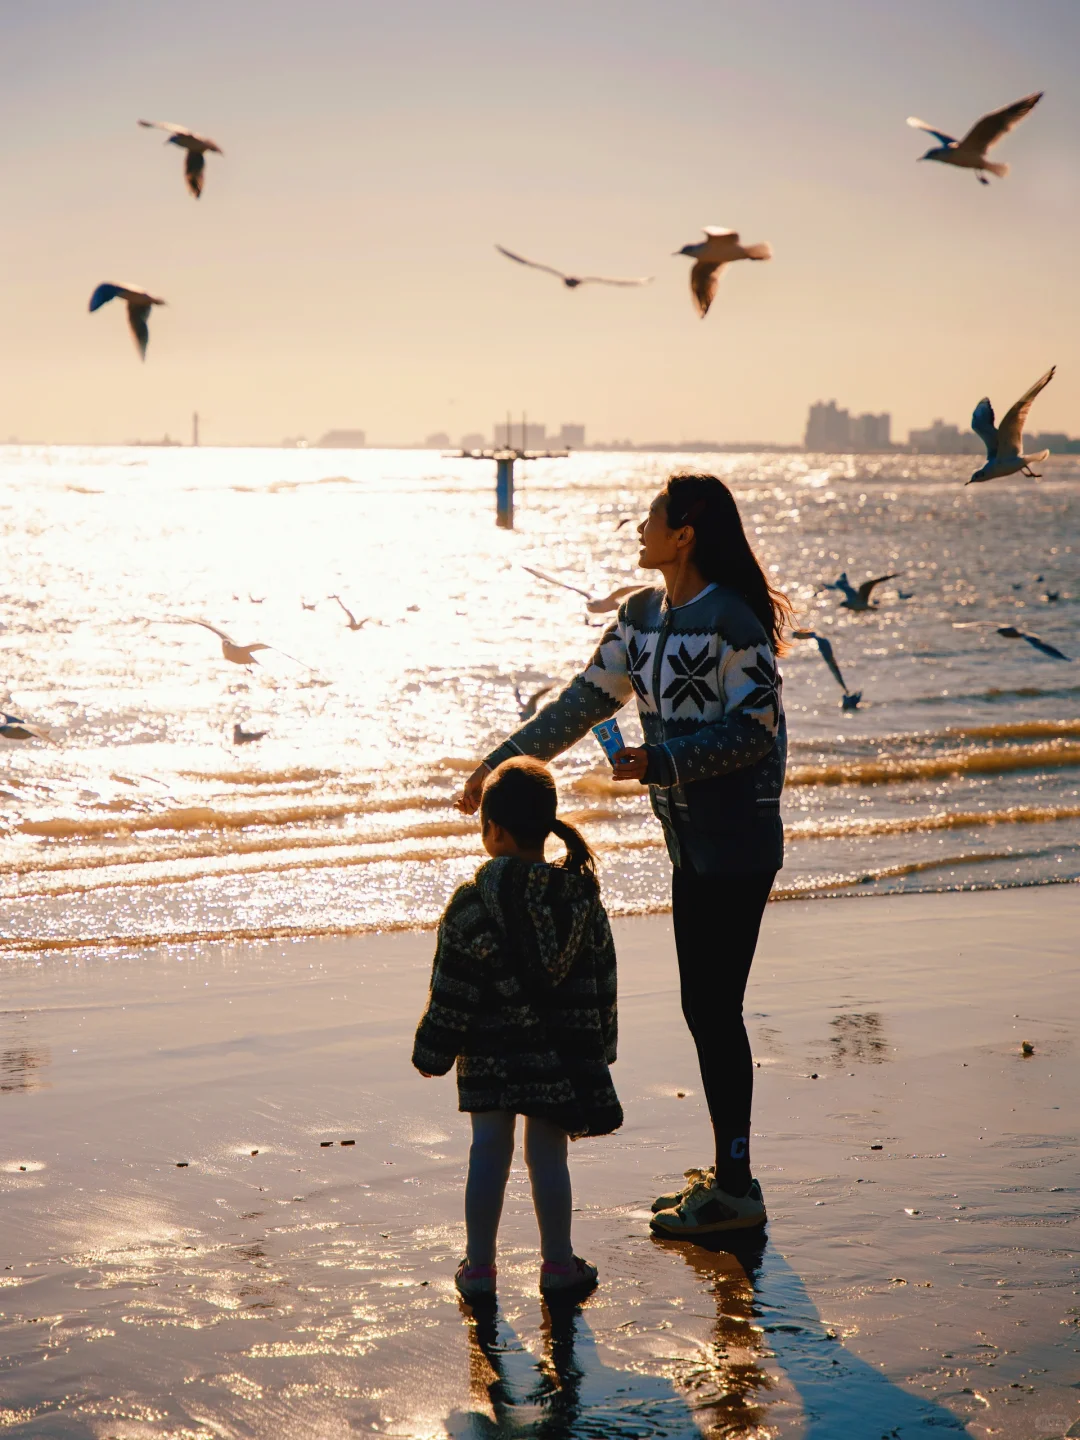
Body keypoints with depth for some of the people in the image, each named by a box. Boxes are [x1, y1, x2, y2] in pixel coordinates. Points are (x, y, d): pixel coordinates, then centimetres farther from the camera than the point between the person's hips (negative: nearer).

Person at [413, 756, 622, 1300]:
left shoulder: (473, 903, -13)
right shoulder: (581, 898, -2)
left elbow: (452, 991, -9)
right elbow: (601, 983, 5)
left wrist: (433, 1052, 2)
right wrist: (597, 1049, 17)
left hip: (489, 1056, -2)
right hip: (560, 1054, 2)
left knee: (488, 1152, 9)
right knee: (547, 1154, 10)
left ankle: (479, 1265, 16)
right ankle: (558, 1264, 18)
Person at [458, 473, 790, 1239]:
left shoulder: (731, 619, -16)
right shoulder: (643, 616, 11)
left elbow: (756, 729, -18)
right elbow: (584, 702, 16)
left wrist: (660, 763, -24)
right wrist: (501, 762, 16)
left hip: (736, 842, -9)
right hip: (691, 839, 9)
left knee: (714, 1006, -6)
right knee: (706, 1005, 13)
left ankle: (737, 1191, 2)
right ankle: (727, 1171, 23)